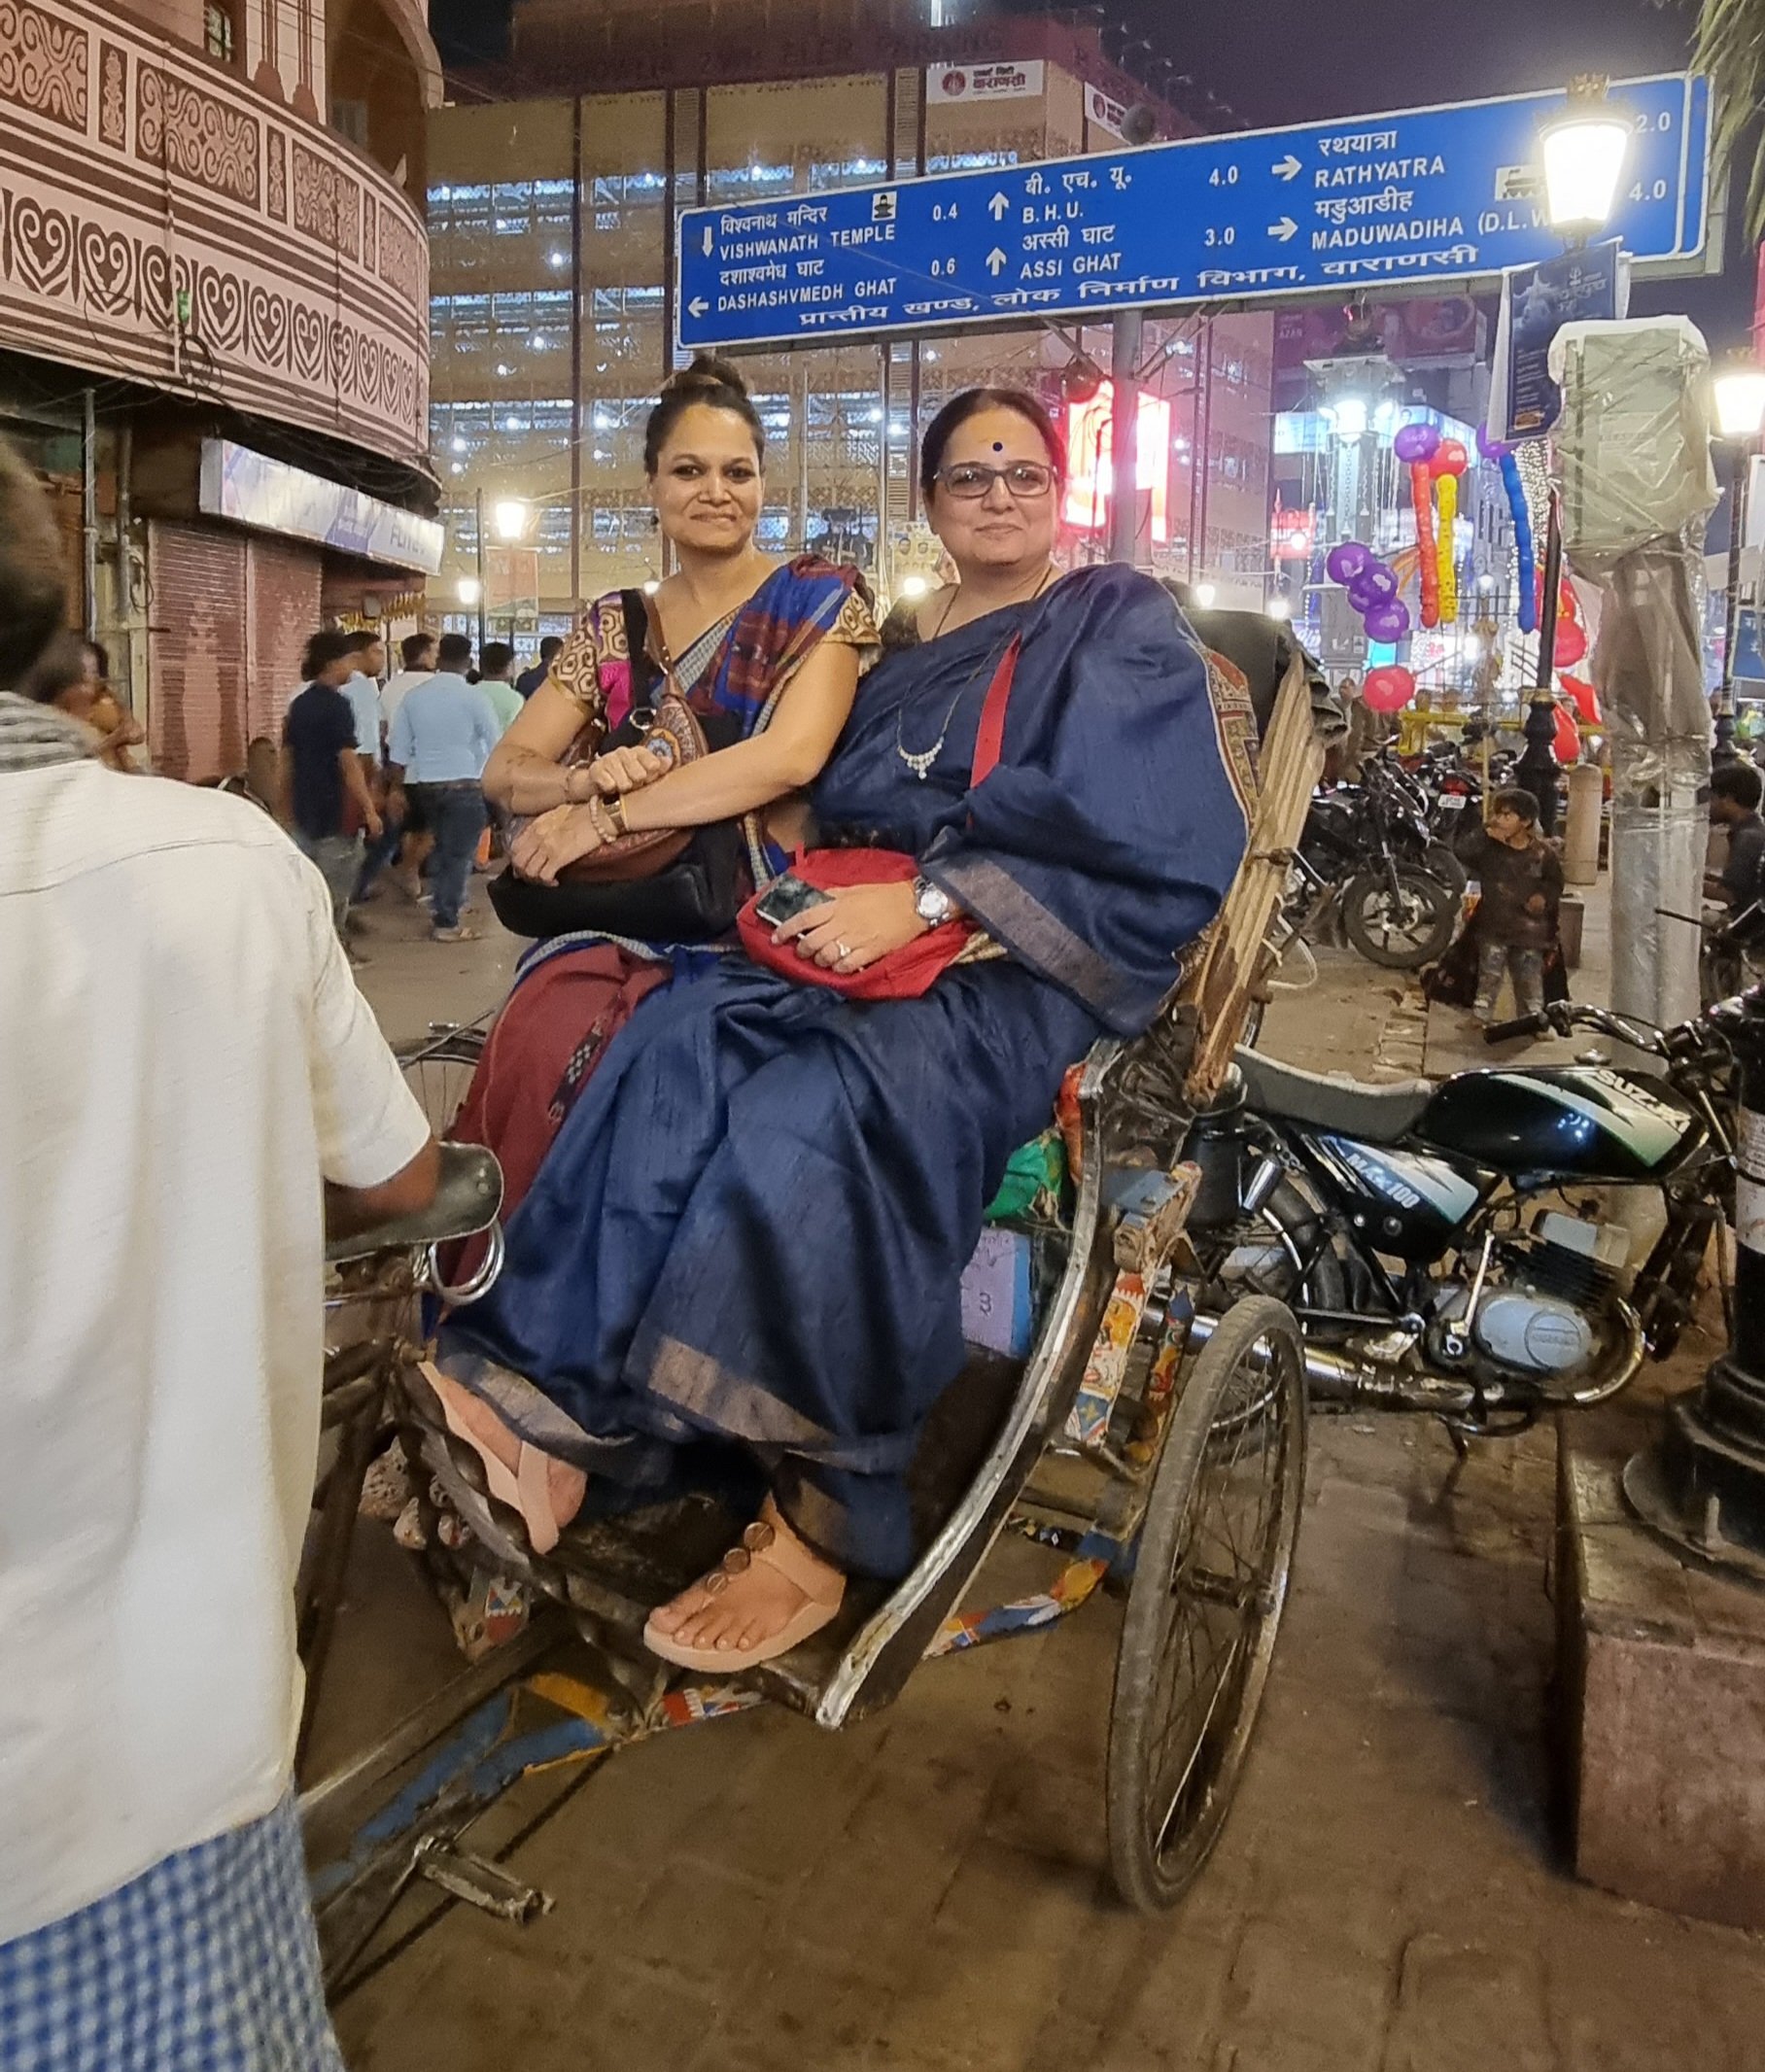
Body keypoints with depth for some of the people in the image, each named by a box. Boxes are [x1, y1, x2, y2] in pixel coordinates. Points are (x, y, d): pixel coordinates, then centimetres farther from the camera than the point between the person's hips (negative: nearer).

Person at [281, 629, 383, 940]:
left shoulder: (299, 704, 10)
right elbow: (349, 762, -18)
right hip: (336, 812, -8)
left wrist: (286, 809, 21)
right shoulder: (337, 705, -13)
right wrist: (369, 810, -16)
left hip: (304, 810, 8)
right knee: (335, 891, 0)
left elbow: (287, 760, 14)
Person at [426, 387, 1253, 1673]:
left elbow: (1133, 839, -7)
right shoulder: (908, 652, 26)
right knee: (676, 1047, -25)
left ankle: (819, 1530, -27)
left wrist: (933, 899, -18)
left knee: (817, 1104, -34)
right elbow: (843, 818, 22)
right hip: (879, 947, 6)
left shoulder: (1125, 631, 7)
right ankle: (553, 1421, -30)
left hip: (1029, 979, -5)